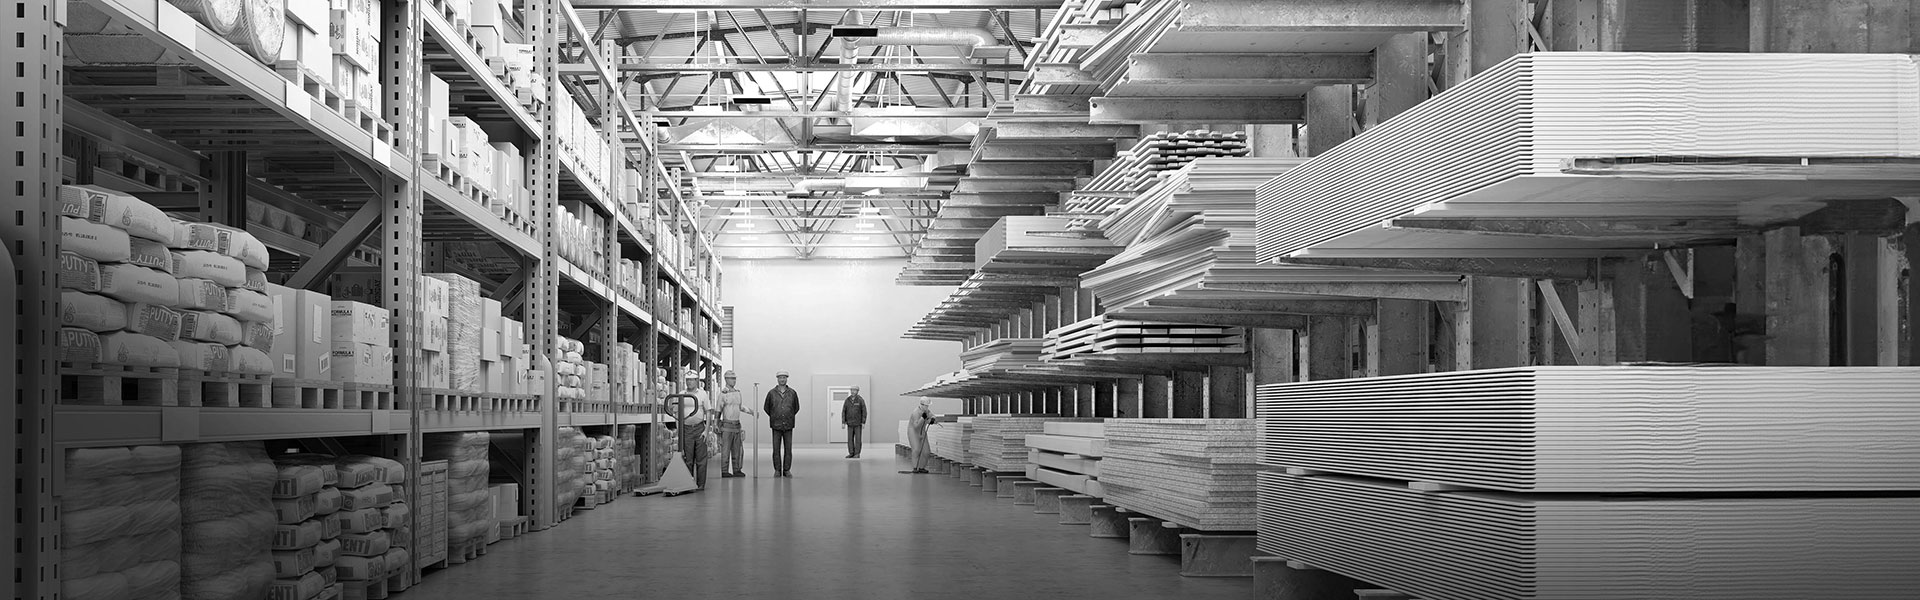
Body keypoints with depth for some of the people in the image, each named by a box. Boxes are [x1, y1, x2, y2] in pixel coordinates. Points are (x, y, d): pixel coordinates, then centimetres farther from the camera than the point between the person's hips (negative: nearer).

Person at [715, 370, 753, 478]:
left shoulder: (738, 392, 10)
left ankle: (736, 470, 13)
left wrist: (753, 412, 4)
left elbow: (742, 407, 17)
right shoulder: (722, 393, -10)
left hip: (737, 425, 6)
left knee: (736, 449, 8)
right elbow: (718, 410, -9)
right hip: (727, 425, -6)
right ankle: (724, 471, 0)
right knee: (726, 449, -4)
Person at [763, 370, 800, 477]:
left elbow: (796, 408, 15)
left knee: (788, 449, 1)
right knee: (776, 449, 0)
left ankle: (787, 471, 8)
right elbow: (766, 408, 11)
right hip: (776, 426, -1)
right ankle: (777, 471, 8)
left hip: (788, 426, 1)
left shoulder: (792, 393, -1)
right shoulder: (771, 393, -3)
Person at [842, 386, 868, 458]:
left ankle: (857, 454, 2)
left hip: (858, 423, -3)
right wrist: (843, 422, -5)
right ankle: (851, 453, 7)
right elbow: (844, 411, 1)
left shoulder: (860, 400, -9)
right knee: (850, 438, 2)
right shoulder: (847, 400, 0)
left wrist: (863, 422, -13)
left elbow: (864, 411, -8)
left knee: (858, 438, -3)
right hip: (850, 423, 3)